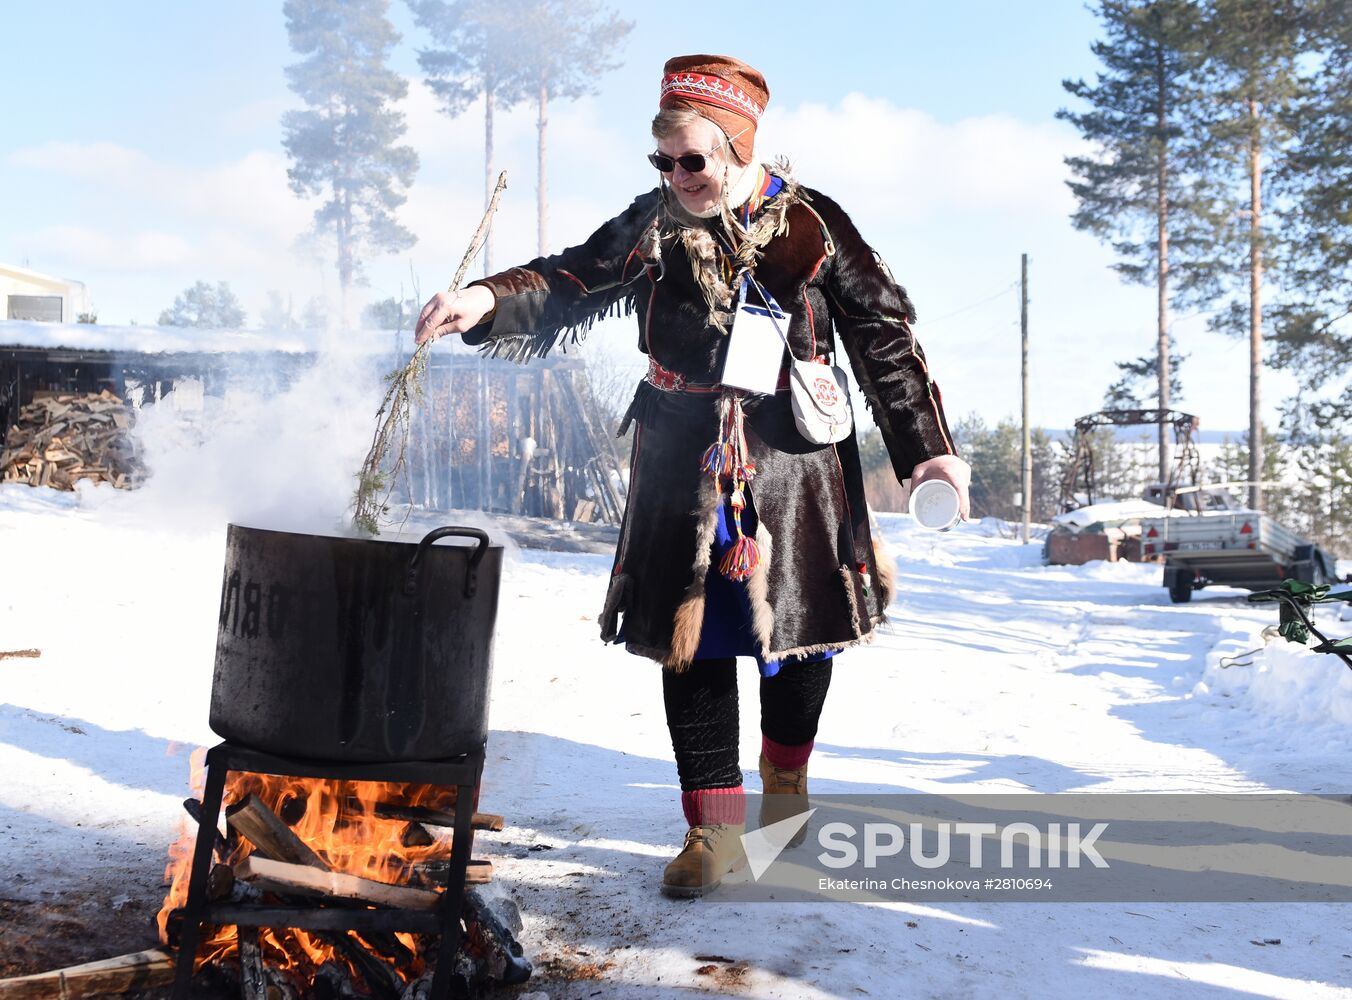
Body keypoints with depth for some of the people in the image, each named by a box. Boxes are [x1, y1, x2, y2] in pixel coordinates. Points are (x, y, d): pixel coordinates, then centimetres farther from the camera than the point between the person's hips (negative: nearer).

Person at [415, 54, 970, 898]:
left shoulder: (811, 224, -3)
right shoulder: (655, 226, 0)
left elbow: (884, 334, 1)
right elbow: (569, 288, -7)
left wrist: (927, 448, 0)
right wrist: (488, 302, -28)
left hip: (797, 464, 0)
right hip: (687, 472, 1)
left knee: (806, 630, 11)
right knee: (695, 645, -1)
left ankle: (786, 775, 38)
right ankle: (715, 831, 10)